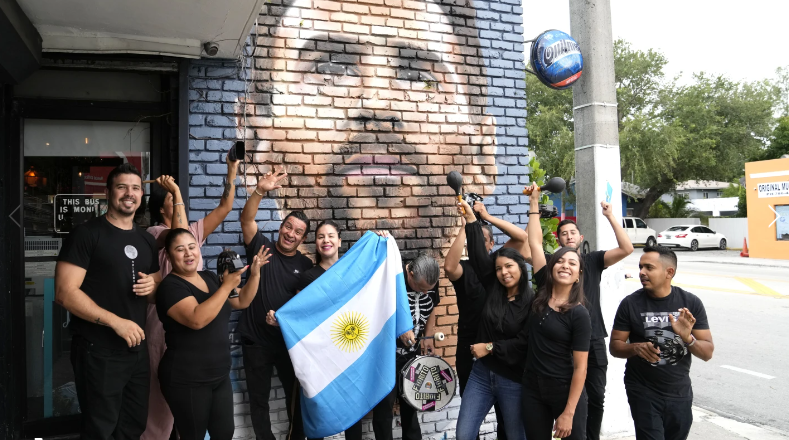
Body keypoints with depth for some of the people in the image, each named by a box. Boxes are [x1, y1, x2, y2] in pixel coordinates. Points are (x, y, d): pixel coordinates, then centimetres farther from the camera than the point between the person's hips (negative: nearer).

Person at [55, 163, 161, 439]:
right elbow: (65, 293, -16)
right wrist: (116, 321, -22)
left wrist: (152, 287, -4)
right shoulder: (86, 234, -9)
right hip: (98, 353, -6)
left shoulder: (146, 240, 11)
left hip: (137, 350, 7)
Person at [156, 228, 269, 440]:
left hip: (220, 375, 7)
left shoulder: (210, 277, 8)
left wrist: (254, 273, 0)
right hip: (187, 381, -7)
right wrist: (227, 286, -28)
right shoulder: (170, 286, -14)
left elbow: (242, 302, 14)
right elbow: (197, 319, -30)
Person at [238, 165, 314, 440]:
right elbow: (246, 220, -18)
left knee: (296, 396, 10)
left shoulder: (306, 265, 2)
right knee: (258, 399, 11)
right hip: (255, 340, -1)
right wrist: (260, 191, -31)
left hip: (290, 341, 1)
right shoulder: (261, 247, -2)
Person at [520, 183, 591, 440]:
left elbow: (580, 367, -13)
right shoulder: (542, 293, -2)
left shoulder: (579, 314, -13)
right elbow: (535, 243, 0)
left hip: (565, 393, -4)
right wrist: (534, 203, 3)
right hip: (533, 390, 5)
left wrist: (569, 413, -16)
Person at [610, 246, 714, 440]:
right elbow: (615, 346, -4)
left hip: (680, 393, 3)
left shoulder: (691, 303, -7)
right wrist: (635, 347, -24)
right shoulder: (630, 303, -10)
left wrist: (687, 338, -25)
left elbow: (707, 353, -5)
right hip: (643, 393, -2)